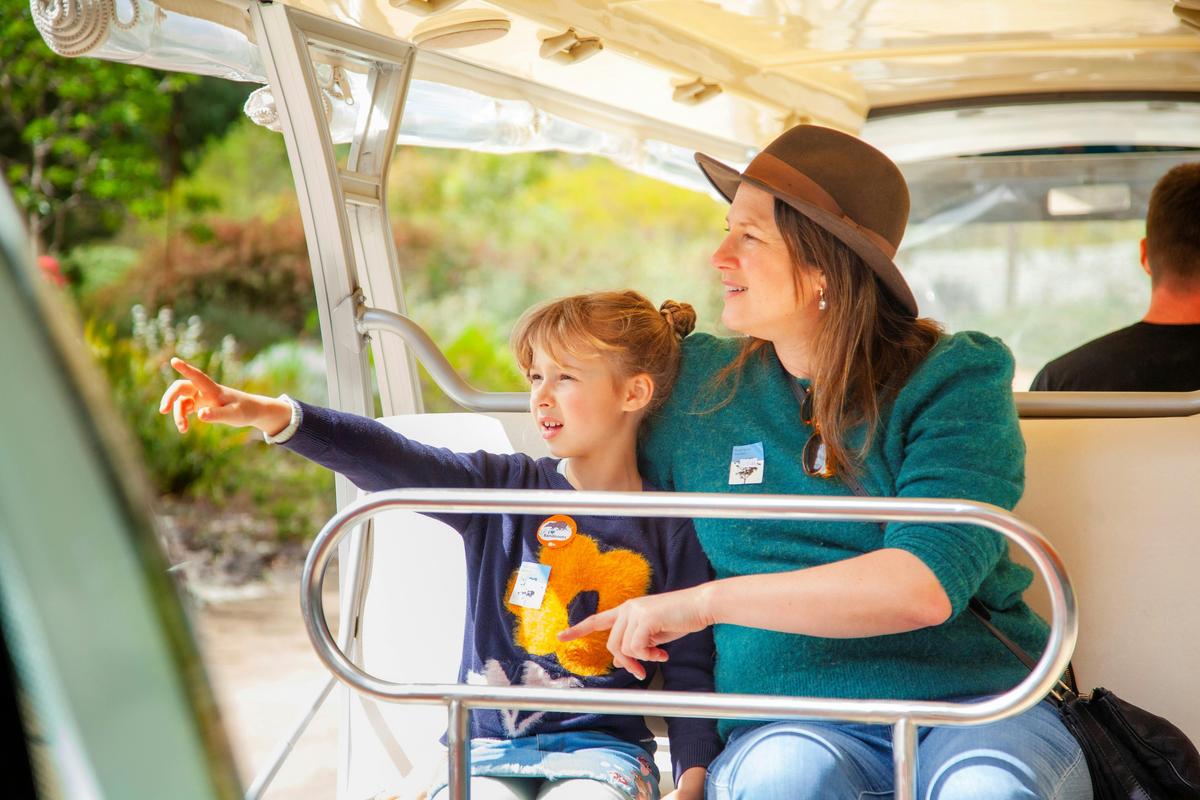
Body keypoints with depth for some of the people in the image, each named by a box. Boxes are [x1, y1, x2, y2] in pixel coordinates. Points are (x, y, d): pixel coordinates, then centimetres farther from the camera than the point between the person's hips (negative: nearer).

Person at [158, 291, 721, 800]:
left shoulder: (671, 530, 3)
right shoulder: (503, 488, 5)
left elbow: (688, 669, 5)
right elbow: (390, 462, -9)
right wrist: (270, 415, -25)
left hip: (601, 746, -1)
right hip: (487, 745, 1)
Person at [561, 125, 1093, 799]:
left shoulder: (952, 382, -1)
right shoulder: (700, 382, 12)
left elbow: (926, 585, -16)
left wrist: (705, 601, -17)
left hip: (976, 700, -2)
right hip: (792, 715, 2)